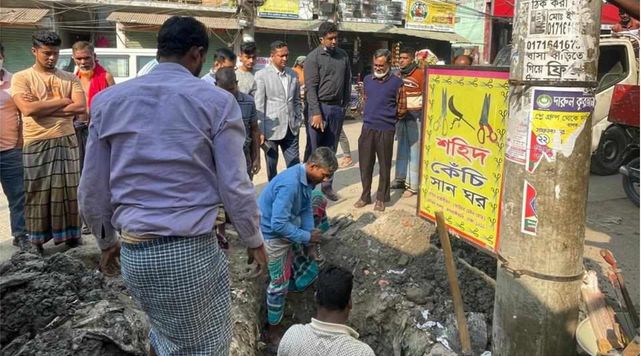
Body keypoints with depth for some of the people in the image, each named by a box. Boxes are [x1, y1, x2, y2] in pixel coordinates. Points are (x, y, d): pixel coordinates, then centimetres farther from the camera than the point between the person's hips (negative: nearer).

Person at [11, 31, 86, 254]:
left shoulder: (70, 78, 7)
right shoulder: (21, 78, 0)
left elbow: (80, 108, -8)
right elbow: (28, 109, -15)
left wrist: (41, 108, -11)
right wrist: (63, 101, -9)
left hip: (67, 141, 2)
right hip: (37, 144, -2)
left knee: (69, 190, 9)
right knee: (38, 193, 6)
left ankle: (71, 235, 21)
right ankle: (36, 241, 17)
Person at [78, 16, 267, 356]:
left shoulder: (107, 100, 4)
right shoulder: (217, 101, -8)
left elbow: (91, 192, 7)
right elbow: (234, 186, -8)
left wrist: (107, 240, 23)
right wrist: (254, 239, 8)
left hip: (132, 252, 5)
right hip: (191, 250, -4)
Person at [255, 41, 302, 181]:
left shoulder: (293, 74, 10)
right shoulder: (262, 75, -5)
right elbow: (259, 105, -8)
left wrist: (297, 123, 10)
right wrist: (260, 131, -12)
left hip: (290, 129, 4)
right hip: (271, 129, -4)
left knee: (295, 165, 5)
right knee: (272, 166, 8)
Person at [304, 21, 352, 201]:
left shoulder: (343, 55, 8)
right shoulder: (313, 58, -7)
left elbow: (347, 82, 13)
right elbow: (311, 87, -11)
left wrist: (345, 105, 8)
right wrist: (316, 113, -17)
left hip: (337, 108, 4)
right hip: (319, 107, -4)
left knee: (330, 150, 11)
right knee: (314, 150, 1)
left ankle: (327, 185, 20)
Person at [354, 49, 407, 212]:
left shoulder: (397, 82, -5)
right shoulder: (367, 79, 8)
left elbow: (401, 108, 1)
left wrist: (386, 117, 8)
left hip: (386, 129, -4)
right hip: (367, 127, 4)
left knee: (384, 165, 6)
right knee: (365, 164, 9)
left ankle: (381, 198, 17)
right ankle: (365, 196, 22)